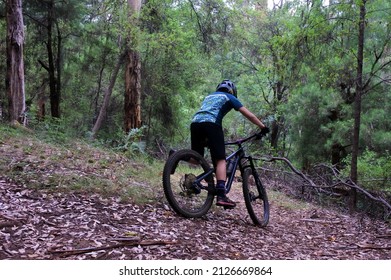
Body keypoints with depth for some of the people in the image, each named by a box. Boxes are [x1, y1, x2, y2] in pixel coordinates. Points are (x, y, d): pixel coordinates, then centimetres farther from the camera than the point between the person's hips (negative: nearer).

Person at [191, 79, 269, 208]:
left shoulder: (209, 96, 37)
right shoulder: (229, 97, 21)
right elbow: (249, 115, 15)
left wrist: (206, 139, 42)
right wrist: (263, 127, 21)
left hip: (195, 122, 6)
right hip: (211, 124, -5)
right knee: (220, 160, -7)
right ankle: (221, 195, -18)